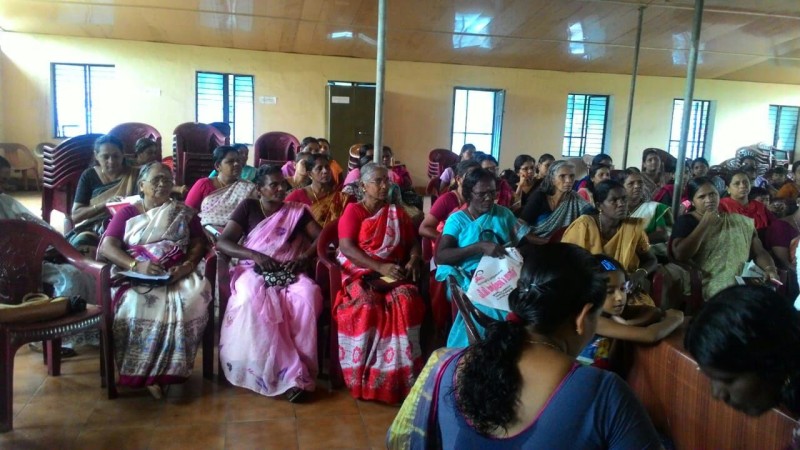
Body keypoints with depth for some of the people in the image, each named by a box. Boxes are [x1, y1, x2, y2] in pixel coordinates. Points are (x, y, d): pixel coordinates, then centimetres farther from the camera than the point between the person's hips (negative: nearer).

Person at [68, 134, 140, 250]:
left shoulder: (133, 175, 3)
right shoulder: (89, 176, 5)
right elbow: (76, 215, 0)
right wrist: (105, 204, -15)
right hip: (90, 228, 1)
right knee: (80, 242, -31)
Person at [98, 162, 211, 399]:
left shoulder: (184, 212, 17)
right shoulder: (126, 213, 13)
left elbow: (198, 244, 9)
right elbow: (107, 247, 1)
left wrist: (187, 265, -12)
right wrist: (136, 265, -17)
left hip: (177, 276, 1)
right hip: (134, 276, 0)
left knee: (191, 302, -32)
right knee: (134, 305, -34)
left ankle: (166, 371, -22)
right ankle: (147, 373, -19)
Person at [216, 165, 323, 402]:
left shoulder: (297, 210, 13)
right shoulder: (248, 207, 8)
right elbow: (222, 242, 0)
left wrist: (306, 256, -11)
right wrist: (255, 255, -16)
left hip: (289, 273, 1)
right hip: (253, 271, -1)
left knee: (308, 296, -34)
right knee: (253, 301, -37)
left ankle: (292, 370, -26)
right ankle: (291, 373, -32)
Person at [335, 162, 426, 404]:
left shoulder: (398, 213, 17)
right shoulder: (353, 211, 3)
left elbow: (414, 242, 18)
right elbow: (347, 248, -10)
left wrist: (413, 261, -6)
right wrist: (380, 267, -20)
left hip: (394, 274, 3)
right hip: (360, 273, -3)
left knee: (406, 301, -29)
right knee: (367, 305, -34)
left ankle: (400, 374, -21)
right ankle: (365, 377, -20)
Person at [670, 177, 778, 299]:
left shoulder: (741, 222, 17)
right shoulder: (686, 221, 4)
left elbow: (759, 253, 14)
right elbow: (680, 255, -12)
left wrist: (770, 269, -8)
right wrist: (705, 224, -8)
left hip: (743, 283, 6)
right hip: (708, 285, -5)